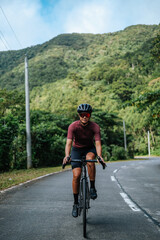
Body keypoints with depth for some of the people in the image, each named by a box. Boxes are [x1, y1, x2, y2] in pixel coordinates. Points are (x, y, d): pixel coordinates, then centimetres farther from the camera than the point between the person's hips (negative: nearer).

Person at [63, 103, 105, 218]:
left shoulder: (95, 127, -22)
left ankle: (92, 188, -19)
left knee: (90, 159, -36)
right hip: (77, 149, 0)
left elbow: (98, 143, -30)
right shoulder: (73, 126, -23)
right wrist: (67, 156, -50)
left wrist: (99, 156, -49)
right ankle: (76, 203, 3)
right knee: (76, 175, -14)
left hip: (89, 148, 0)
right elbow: (69, 143, -32)